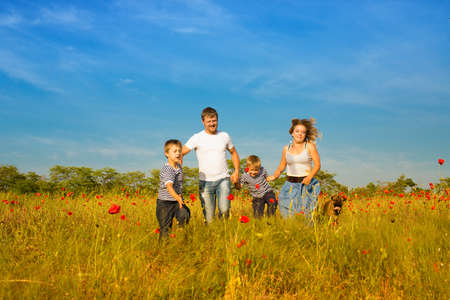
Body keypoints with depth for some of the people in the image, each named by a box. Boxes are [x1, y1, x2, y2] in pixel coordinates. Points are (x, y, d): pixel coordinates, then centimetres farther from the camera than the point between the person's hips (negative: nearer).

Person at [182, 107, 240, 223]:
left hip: (223, 179, 1)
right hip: (205, 182, -1)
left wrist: (236, 171, 10)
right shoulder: (197, 138, 1)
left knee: (224, 210, -18)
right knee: (209, 219, -3)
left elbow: (233, 153, 23)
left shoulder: (224, 136, 9)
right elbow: (180, 154, 0)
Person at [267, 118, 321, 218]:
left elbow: (317, 164, -6)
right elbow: (281, 168, 17)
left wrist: (310, 177, -22)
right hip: (291, 185, 3)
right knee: (288, 215, -6)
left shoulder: (310, 146, 0)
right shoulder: (286, 148, 9)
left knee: (304, 213, -10)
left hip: (306, 184, -3)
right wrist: (274, 176, -2)